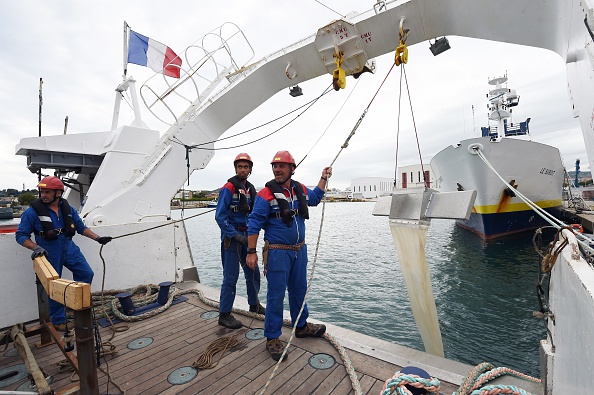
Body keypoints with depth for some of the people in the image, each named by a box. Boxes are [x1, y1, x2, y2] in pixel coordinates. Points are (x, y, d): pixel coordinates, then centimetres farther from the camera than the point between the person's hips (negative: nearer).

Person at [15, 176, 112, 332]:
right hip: (49, 254, -3)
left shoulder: (68, 209, 0)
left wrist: (97, 238, 1)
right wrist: (35, 248, -21)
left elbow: (81, 227, 9)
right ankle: (58, 320, 24)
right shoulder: (32, 212, -11)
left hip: (69, 249, 4)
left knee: (87, 274, -1)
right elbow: (21, 235, -6)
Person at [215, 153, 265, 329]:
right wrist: (236, 236, -19)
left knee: (253, 273, 15)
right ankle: (224, 315, 16)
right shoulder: (228, 188, -12)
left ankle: (254, 305, 35)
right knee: (231, 277, -1)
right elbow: (220, 216, -16)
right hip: (231, 238, -7)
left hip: (246, 237, 7)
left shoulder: (250, 189, 10)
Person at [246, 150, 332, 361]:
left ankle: (301, 326, 42)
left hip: (299, 251, 6)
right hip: (277, 253, -6)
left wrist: (323, 179, 21)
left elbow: (315, 198, 27)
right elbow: (254, 225, -13)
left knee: (299, 290, 21)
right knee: (276, 296, 3)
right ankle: (272, 338, 22)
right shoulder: (266, 194, -14)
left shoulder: (301, 190, 4)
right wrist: (251, 252, -15)